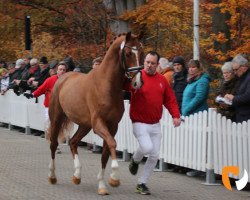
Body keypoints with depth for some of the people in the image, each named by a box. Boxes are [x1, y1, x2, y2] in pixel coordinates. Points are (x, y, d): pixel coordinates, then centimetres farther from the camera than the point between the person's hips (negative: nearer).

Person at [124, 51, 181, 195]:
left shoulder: (162, 80, 6)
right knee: (147, 147, -24)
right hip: (140, 123, -5)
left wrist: (176, 115, -5)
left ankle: (142, 183, 19)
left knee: (154, 156, 3)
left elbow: (170, 99, 8)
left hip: (155, 125, 5)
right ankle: (135, 161, 11)